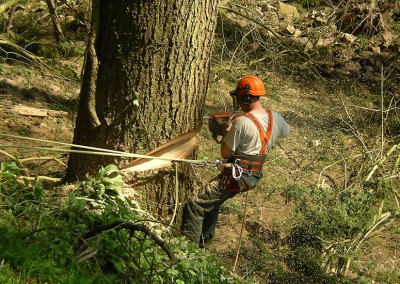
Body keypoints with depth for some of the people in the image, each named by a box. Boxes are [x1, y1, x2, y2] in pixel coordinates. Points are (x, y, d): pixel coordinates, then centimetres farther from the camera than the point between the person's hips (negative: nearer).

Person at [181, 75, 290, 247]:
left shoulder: (242, 122, -21)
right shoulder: (275, 118, 1)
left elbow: (225, 153, -13)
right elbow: (287, 132, 26)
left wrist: (226, 131, 3)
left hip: (236, 176, -9)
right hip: (254, 177, 9)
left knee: (195, 206, -7)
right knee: (212, 201, 30)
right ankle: (205, 238, 42)